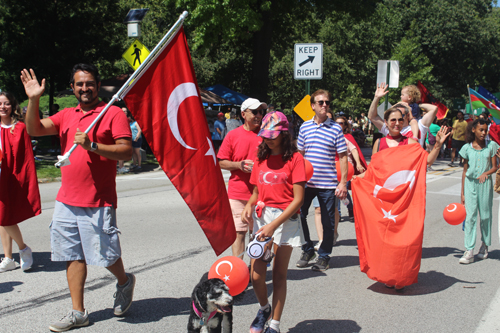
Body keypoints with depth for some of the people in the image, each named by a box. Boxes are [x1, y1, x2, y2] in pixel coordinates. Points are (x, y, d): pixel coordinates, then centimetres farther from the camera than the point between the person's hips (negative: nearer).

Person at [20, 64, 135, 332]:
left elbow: (127, 151, -11)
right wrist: (33, 100, -7)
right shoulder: (66, 116, 15)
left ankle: (124, 282, 30)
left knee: (104, 255, -2)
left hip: (98, 203, -6)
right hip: (66, 201, 6)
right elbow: (34, 129, 5)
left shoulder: (113, 113, -3)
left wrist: (92, 146, -21)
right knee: (73, 256, 8)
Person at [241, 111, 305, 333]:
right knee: (256, 275, -1)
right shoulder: (261, 158, 11)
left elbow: (298, 199, -10)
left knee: (279, 274, 4)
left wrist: (274, 225, -16)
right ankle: (264, 308, 30)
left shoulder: (294, 158, -5)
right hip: (261, 217, 4)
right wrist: (249, 206, -5)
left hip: (285, 219, -4)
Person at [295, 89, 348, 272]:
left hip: (328, 184, -2)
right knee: (298, 215, 3)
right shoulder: (305, 127, 7)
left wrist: (343, 182, -7)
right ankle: (307, 249, 23)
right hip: (306, 182, 3)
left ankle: (324, 256, 21)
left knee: (328, 222, 5)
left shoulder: (336, 129, -2)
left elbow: (343, 157, -1)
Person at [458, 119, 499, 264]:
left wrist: (486, 173, -19)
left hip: (485, 183, 0)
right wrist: (462, 193, 6)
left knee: (485, 216, 7)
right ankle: (469, 252, -9)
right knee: (470, 216, -6)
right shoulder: (467, 148, 3)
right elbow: (465, 171, 7)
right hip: (470, 183, 0)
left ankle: (484, 246, 26)